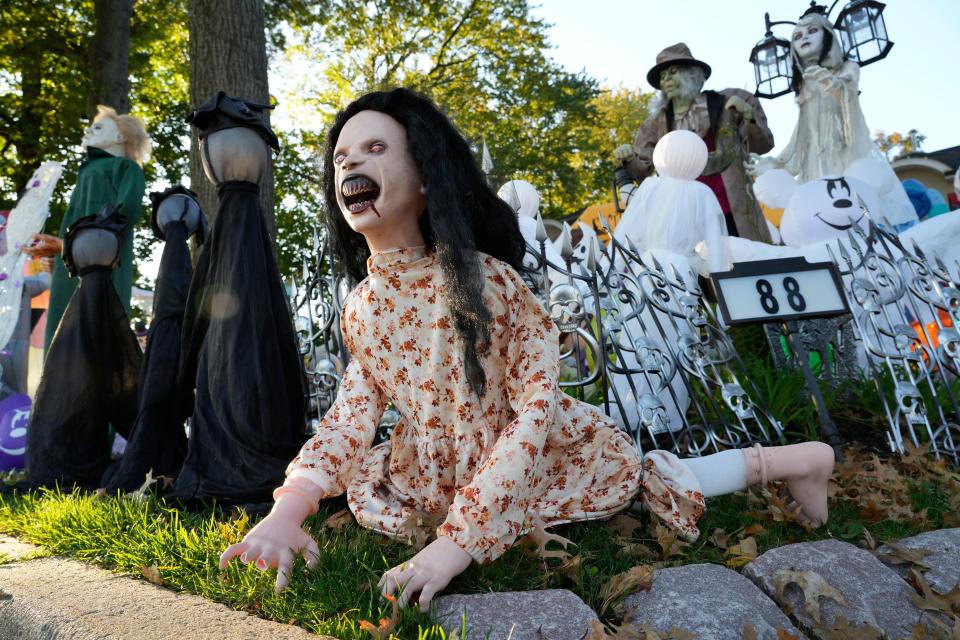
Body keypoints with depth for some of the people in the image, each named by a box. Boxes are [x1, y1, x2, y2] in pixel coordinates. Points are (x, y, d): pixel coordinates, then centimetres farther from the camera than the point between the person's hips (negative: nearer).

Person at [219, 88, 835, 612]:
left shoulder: (484, 278, -28)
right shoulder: (361, 309, -10)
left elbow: (539, 405, -30)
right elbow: (354, 413, -10)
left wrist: (460, 537, -37)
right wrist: (288, 509, -27)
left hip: (544, 453, -5)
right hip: (445, 477, 6)